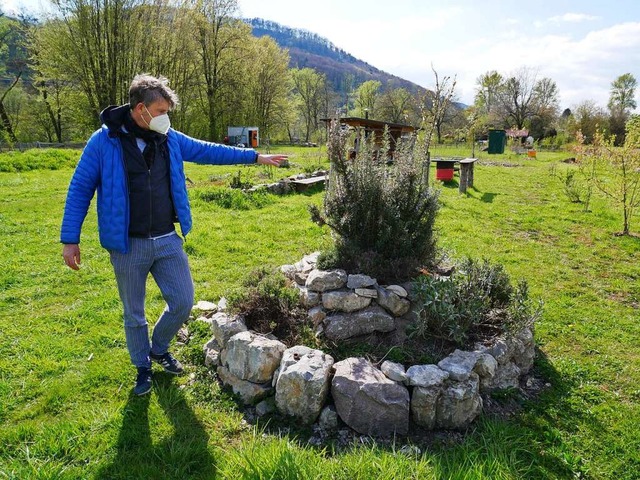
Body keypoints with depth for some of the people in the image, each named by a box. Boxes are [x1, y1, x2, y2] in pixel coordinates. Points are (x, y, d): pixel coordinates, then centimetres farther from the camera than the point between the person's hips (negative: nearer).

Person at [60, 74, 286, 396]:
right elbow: (79, 190, -4)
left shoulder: (170, 139, 3)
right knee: (134, 315, 11)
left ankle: (159, 348, 36)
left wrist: (254, 156, 11)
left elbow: (209, 151, 11)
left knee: (183, 302, 7)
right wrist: (70, 239, -6)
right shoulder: (104, 141, -9)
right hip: (128, 246, -3)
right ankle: (143, 367, 35)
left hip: (168, 241, 4)